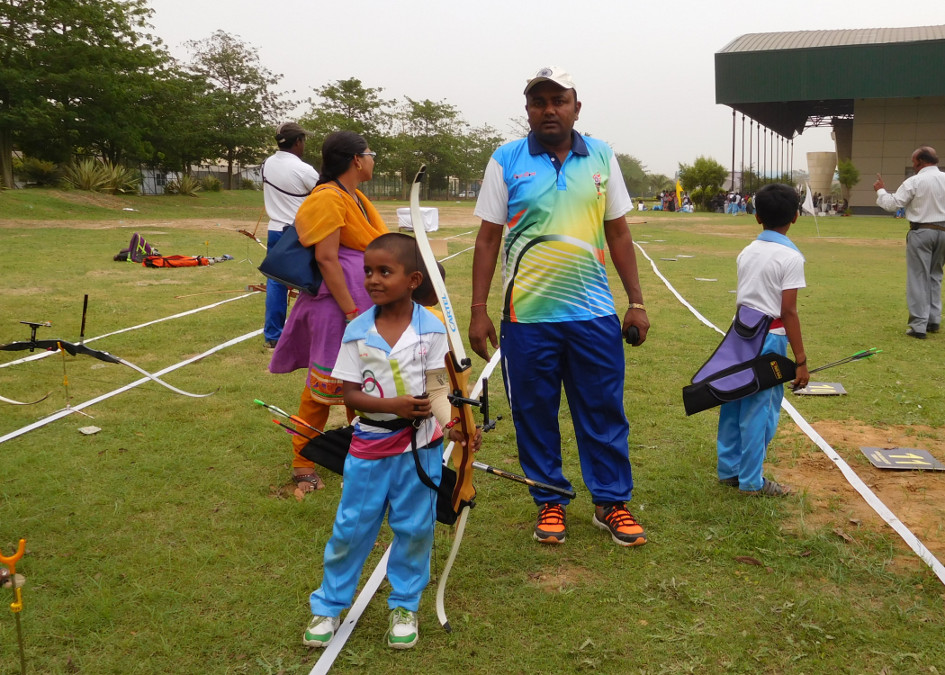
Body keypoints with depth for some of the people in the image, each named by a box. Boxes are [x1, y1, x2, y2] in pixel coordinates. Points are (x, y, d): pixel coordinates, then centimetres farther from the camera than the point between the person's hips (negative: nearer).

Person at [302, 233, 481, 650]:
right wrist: (392, 405, -24)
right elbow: (349, 393, -8)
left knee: (414, 528, 10)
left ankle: (405, 606, 29)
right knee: (351, 528, 8)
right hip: (370, 445, 0)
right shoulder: (357, 332, -7)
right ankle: (329, 606, 26)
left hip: (420, 444, 0)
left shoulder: (431, 329, -8)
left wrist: (451, 424, -23)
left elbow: (436, 388, -5)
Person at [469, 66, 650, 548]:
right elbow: (488, 238, 2)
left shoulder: (601, 157, 7)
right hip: (527, 315, -1)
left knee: (604, 413, 7)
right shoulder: (506, 161, 1)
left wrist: (636, 301, 7)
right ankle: (550, 504, 25)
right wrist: (478, 310, -2)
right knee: (534, 415, 8)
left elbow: (618, 233, 10)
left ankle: (611, 503, 22)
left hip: (594, 314, 1)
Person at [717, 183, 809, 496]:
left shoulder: (747, 252, 8)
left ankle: (728, 469, 26)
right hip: (769, 339, -7)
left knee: (734, 403, 14)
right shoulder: (790, 257, -12)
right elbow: (788, 311, -15)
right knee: (760, 409, 2)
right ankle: (751, 481, 10)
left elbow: (742, 299, 9)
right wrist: (800, 360, -11)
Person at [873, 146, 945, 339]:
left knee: (918, 278, -1)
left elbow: (892, 204, -8)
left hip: (921, 232, -5)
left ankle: (919, 326, -3)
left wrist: (880, 190, 8)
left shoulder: (914, 182, -12)